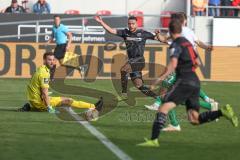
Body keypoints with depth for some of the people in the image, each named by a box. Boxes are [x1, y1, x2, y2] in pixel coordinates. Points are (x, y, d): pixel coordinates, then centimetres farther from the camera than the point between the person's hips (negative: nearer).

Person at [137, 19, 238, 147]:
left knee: (164, 108, -13)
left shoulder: (176, 44, -5)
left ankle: (153, 140, -25)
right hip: (195, 82, 8)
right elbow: (196, 63, 29)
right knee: (194, 120, 6)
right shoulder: (187, 42, 21)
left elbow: (173, 64, -21)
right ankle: (222, 112, -7)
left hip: (184, 82, -8)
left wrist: (162, 77, -28)